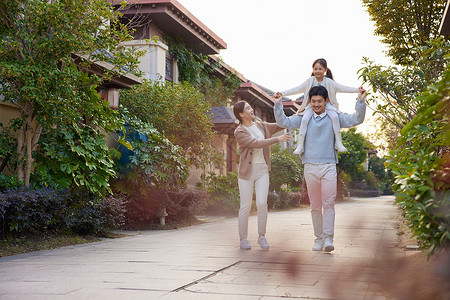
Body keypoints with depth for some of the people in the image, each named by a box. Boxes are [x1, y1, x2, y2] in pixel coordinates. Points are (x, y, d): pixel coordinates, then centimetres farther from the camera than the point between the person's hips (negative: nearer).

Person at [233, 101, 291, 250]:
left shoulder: (261, 126, 10)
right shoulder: (239, 132, -8)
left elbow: (281, 125, 16)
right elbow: (256, 143, -20)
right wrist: (277, 139, -23)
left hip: (262, 170, 4)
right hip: (247, 172, -4)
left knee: (262, 203, -9)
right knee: (245, 206, -2)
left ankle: (262, 236, 4)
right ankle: (243, 239, 9)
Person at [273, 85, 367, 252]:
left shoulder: (334, 117, 6)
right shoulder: (304, 118, 9)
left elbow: (356, 119, 0)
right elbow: (284, 122, 7)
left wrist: (361, 101, -13)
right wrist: (278, 104, -5)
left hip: (329, 167, -1)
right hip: (310, 167, 1)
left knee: (328, 203, -10)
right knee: (315, 206, 6)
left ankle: (328, 238, -10)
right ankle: (319, 238, 14)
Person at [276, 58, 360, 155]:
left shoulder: (328, 82, -3)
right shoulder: (310, 81, -1)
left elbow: (342, 88, -2)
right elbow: (298, 89, 1)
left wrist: (357, 90, -11)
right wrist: (282, 93, -6)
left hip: (326, 105, 0)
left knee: (335, 116, -28)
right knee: (304, 119, -25)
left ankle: (338, 142, -17)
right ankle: (300, 145, -20)